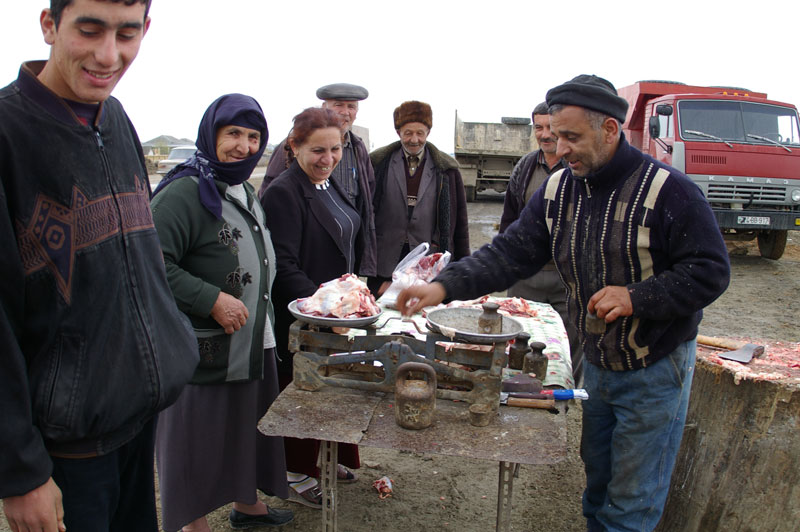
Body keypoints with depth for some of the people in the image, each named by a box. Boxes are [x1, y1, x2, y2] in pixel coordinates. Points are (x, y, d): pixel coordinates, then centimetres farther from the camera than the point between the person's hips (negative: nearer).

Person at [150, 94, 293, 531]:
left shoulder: (245, 192, 12)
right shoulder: (185, 192, -19)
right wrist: (210, 299, -28)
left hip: (252, 343, 9)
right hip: (203, 349, -9)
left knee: (246, 426, 20)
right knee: (199, 437, 6)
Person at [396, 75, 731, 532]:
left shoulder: (668, 190, -18)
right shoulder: (558, 190, -2)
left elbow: (710, 272, -16)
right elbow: (510, 253, -6)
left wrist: (636, 298, -28)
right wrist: (445, 287, -19)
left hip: (654, 369, -5)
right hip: (596, 361, 5)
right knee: (596, 470, 22)